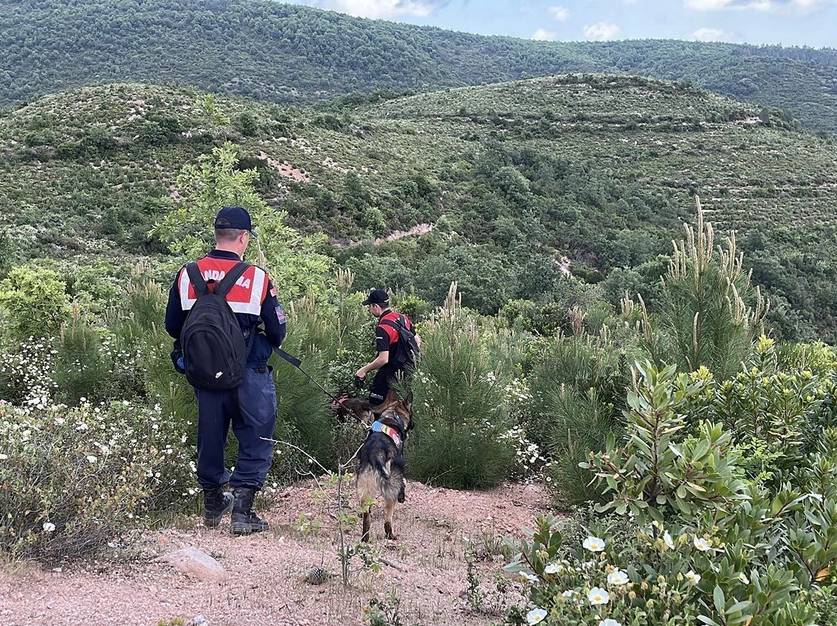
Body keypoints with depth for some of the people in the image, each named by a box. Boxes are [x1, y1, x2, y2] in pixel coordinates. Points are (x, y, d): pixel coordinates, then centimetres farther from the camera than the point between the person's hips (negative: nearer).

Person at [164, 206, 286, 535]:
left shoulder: (187, 275, -3)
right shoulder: (257, 278, -13)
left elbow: (172, 326, 5)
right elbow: (277, 331, -6)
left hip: (204, 372, 4)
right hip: (249, 376, -4)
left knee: (210, 435, 19)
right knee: (255, 440, 8)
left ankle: (212, 504, 33)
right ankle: (242, 510, 2)